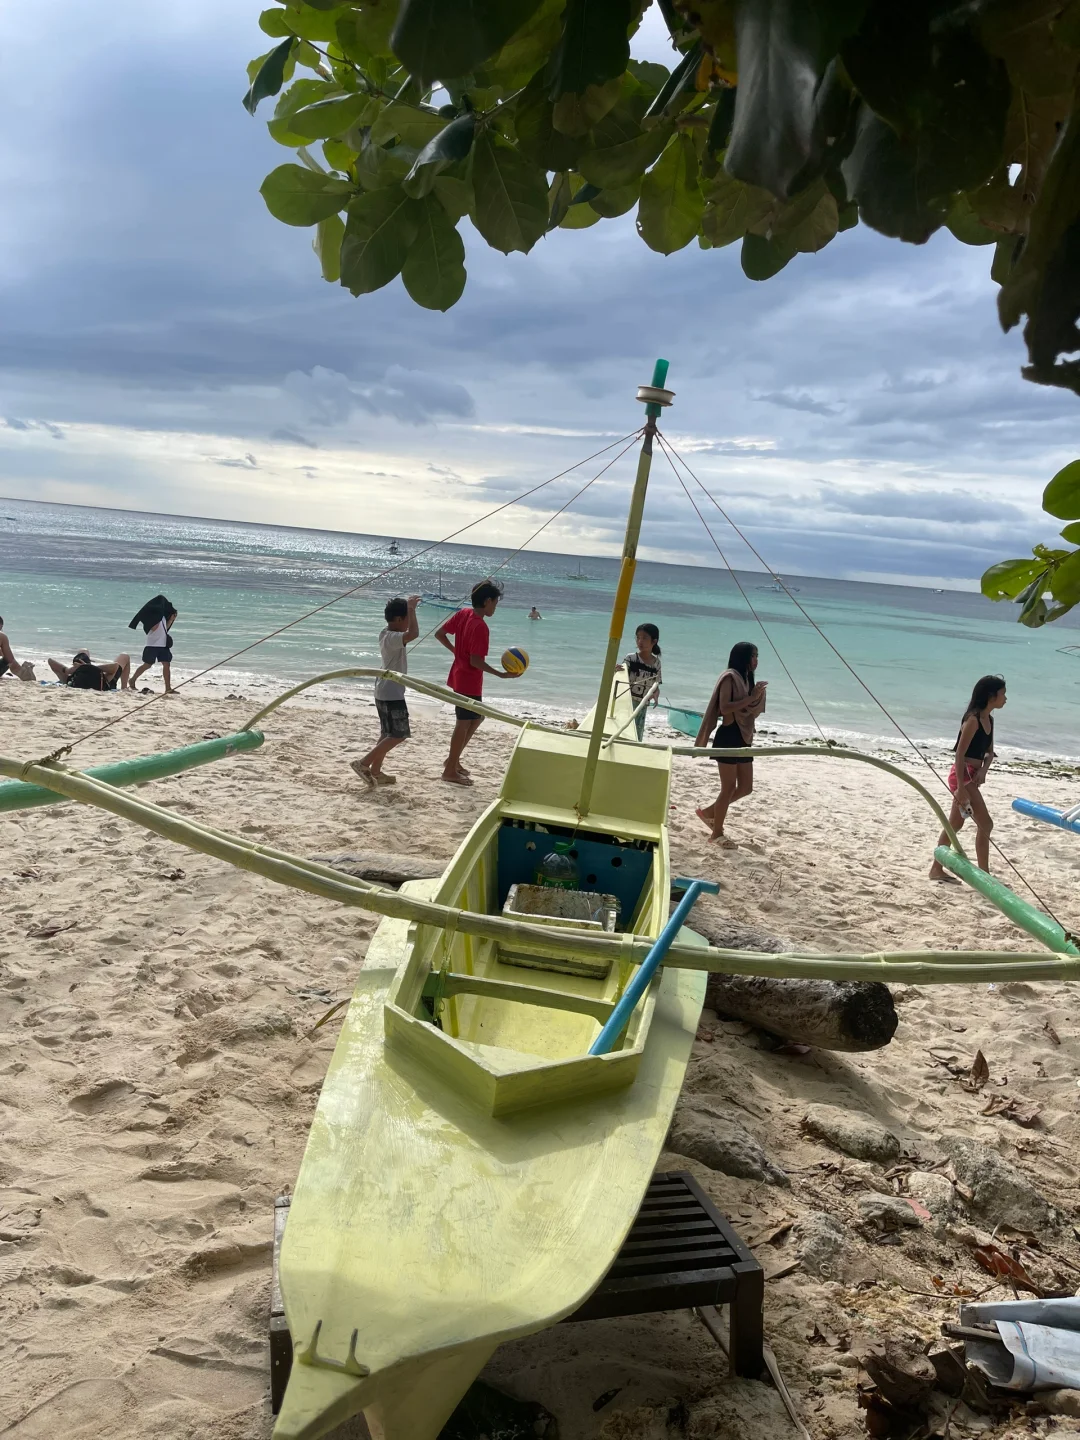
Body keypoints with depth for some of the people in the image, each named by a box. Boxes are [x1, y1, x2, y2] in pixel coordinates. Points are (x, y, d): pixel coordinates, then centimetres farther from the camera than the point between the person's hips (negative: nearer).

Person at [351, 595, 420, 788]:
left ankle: (375, 771, 21)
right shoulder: (392, 638, -21)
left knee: (388, 734, 17)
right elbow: (413, 633, -39)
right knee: (398, 735, -6)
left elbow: (408, 631, 30)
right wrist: (411, 609, -28)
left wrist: (409, 607, 17)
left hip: (386, 692, 10)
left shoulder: (387, 634, 9)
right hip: (392, 694, -10)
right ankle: (363, 764, -8)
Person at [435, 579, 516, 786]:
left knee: (476, 718, 21)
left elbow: (439, 634, 8)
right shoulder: (481, 627, -23)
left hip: (459, 677, 9)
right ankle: (450, 771, 8)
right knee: (464, 724, 0)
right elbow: (476, 661, -24)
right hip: (470, 682, -9)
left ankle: (453, 759, 26)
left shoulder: (463, 613, 2)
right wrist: (501, 674, -22)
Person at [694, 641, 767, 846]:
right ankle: (717, 832, 10)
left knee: (745, 787, 11)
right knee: (729, 788, -3)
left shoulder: (746, 679, 15)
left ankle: (707, 812, 26)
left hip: (743, 739, 9)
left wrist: (758, 695, 2)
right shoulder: (730, 677, -11)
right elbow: (724, 707, -23)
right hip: (728, 737, -9)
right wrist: (751, 697, -21)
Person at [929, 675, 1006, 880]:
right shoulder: (973, 719, -17)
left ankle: (937, 869, 22)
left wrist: (983, 770, -5)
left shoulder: (989, 719, 11)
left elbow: (989, 752, 16)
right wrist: (961, 787, -23)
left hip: (972, 775, 9)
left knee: (955, 824, 14)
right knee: (985, 824, -7)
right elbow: (960, 753, -19)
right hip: (963, 775, -9)